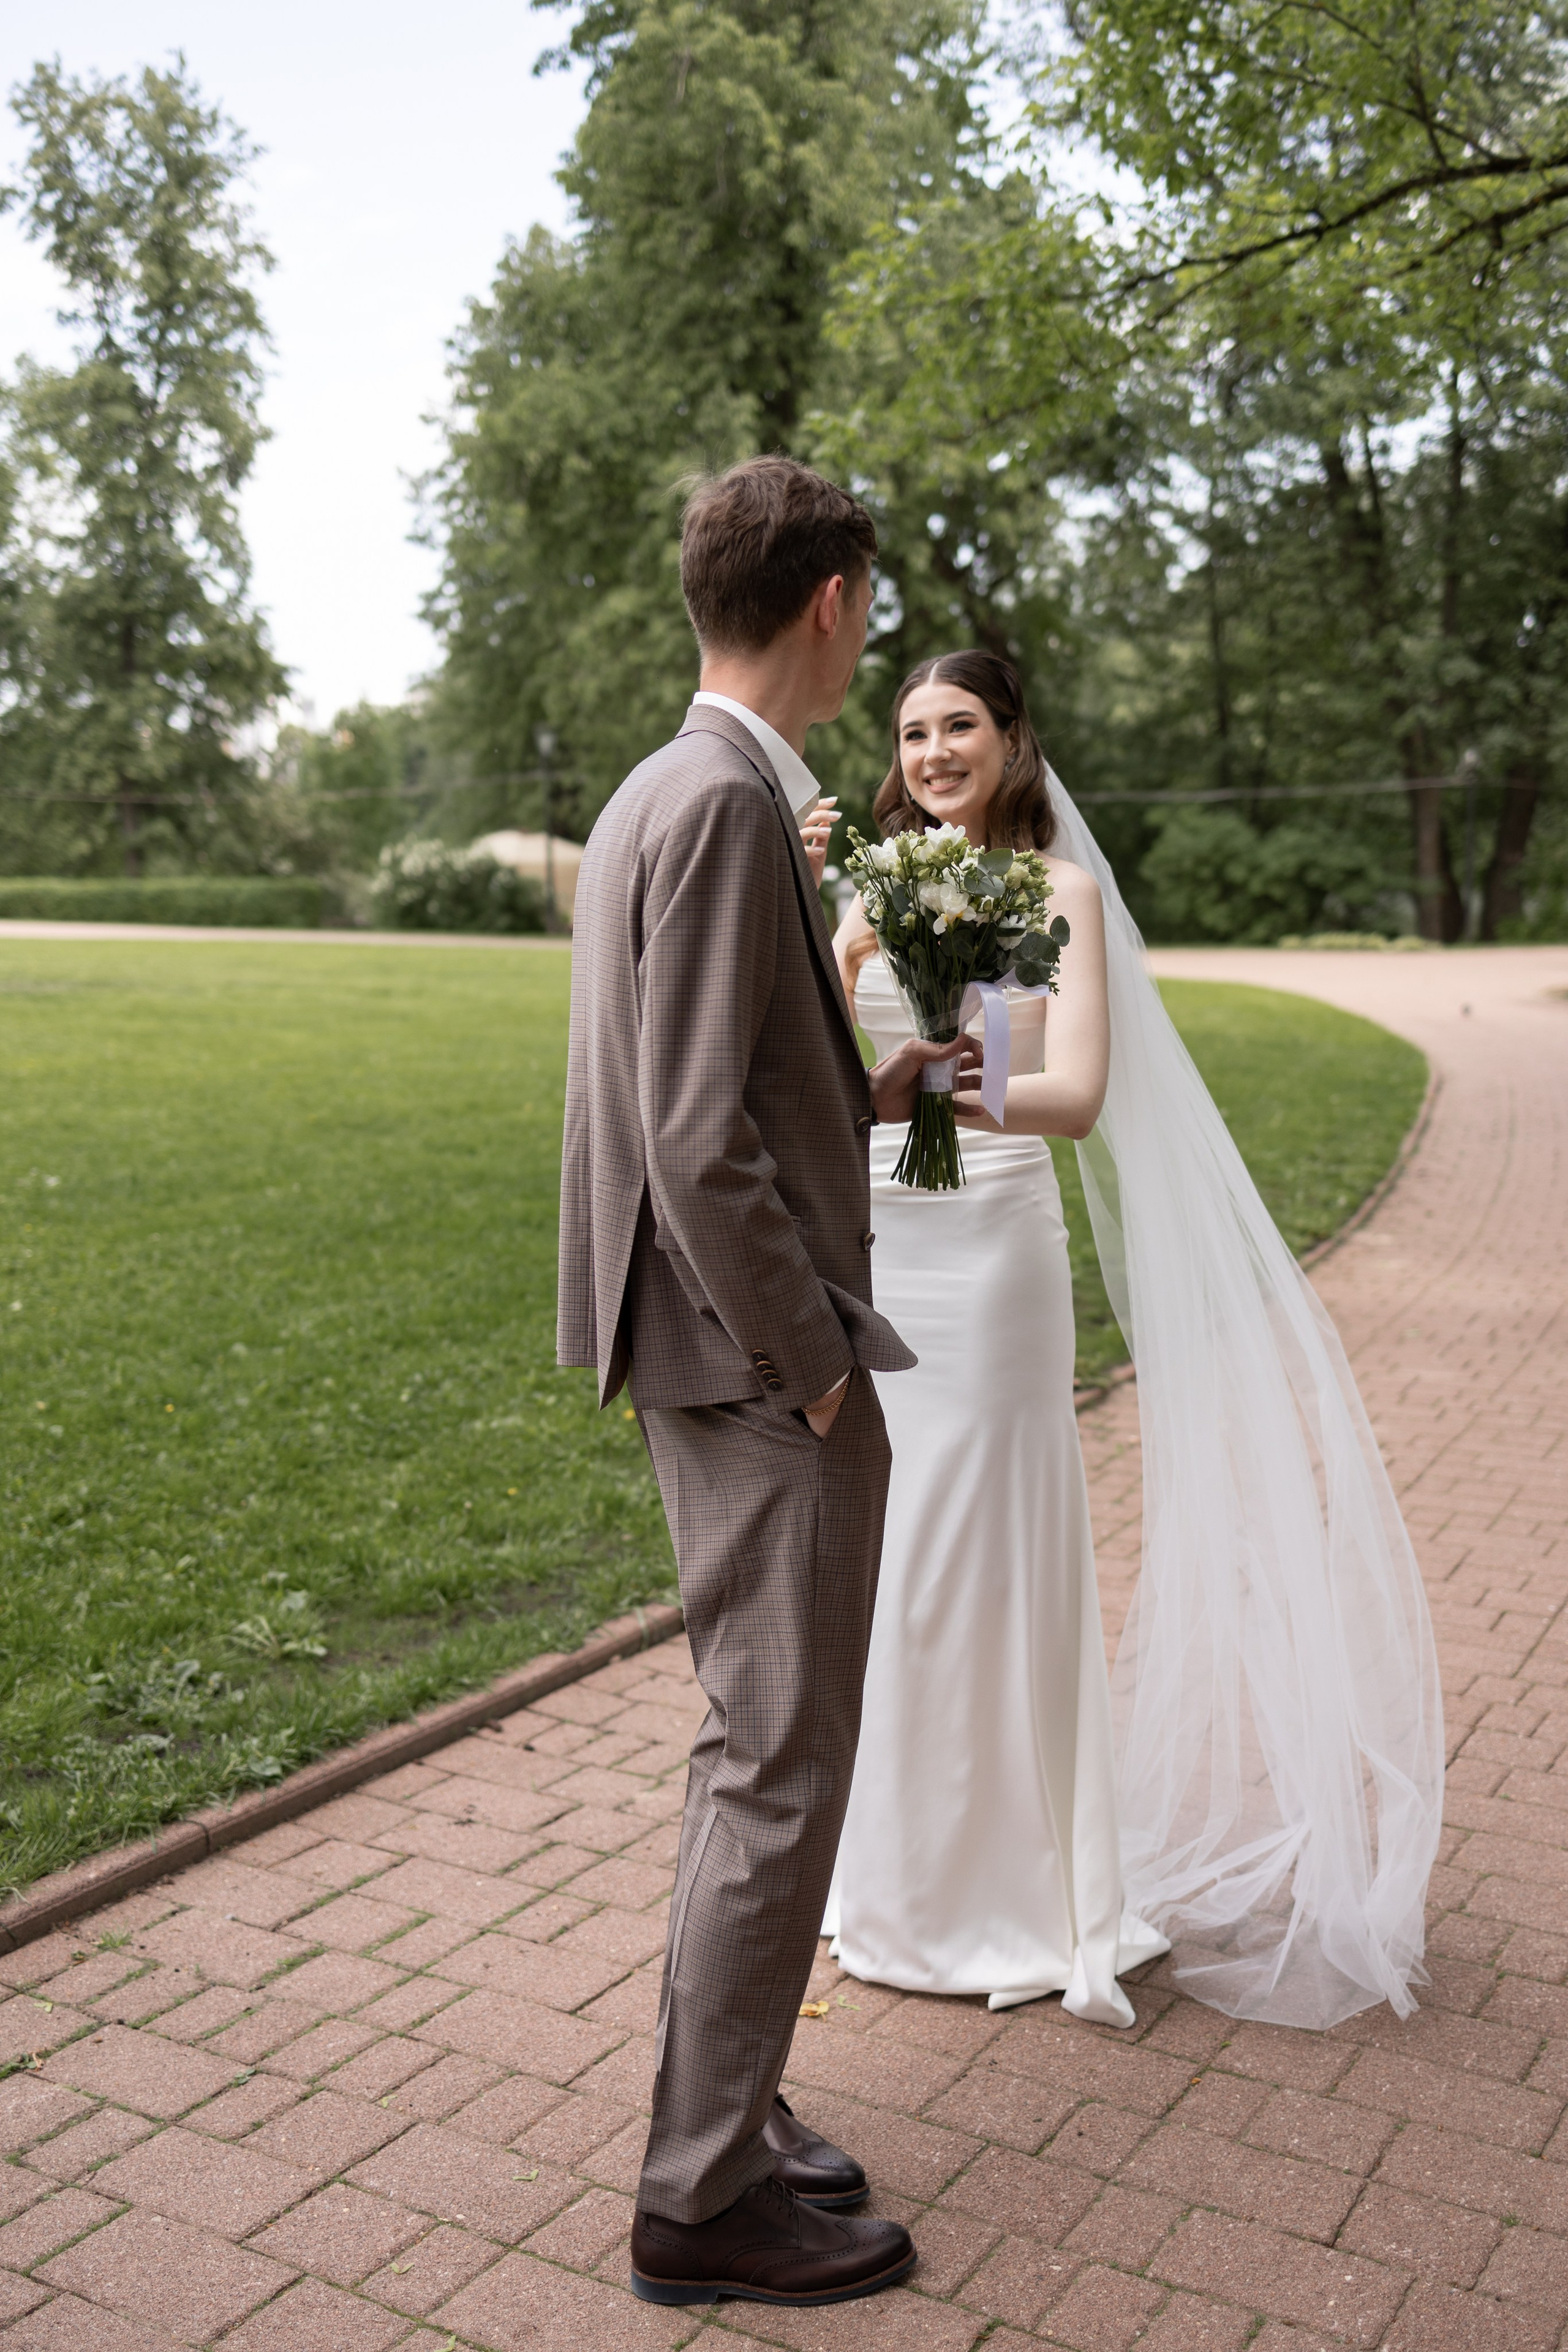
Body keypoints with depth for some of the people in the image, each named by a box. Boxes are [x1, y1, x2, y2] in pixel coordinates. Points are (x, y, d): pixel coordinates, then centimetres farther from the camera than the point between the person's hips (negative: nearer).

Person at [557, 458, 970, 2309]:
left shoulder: (653, 796, 13)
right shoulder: (730, 802, -18)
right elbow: (703, 1145, -24)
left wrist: (862, 1099, 18)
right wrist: (814, 1369, -16)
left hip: (724, 1367, 10)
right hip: (762, 1365, -10)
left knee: (755, 1753, 19)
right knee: (780, 1774, 2)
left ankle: (717, 2111, 34)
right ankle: (705, 2197, 17)